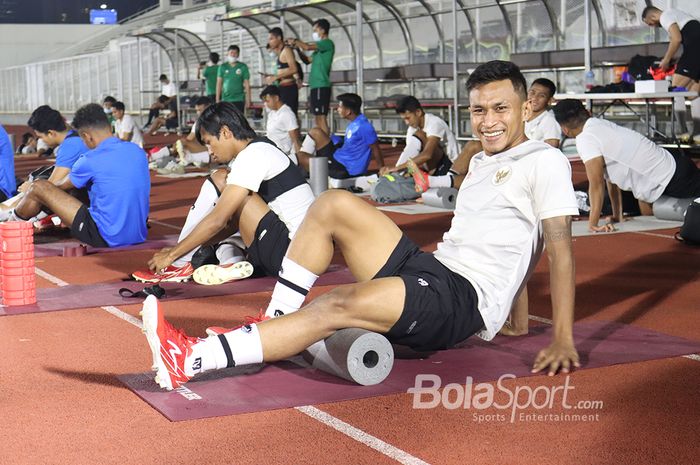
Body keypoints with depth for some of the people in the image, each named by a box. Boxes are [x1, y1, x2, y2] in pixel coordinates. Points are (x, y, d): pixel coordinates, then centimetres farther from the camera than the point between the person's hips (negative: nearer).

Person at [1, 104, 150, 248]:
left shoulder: (90, 161, -12)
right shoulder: (138, 151, 6)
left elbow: (61, 187, 7)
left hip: (106, 238, -7)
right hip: (139, 236, 7)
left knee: (38, 187, 1)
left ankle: (12, 221, 29)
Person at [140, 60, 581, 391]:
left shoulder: (544, 161, -5)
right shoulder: (481, 161, 22)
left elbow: (561, 248, -12)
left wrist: (563, 341, -18)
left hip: (468, 300, -9)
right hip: (431, 265, 9)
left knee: (340, 305, -31)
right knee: (334, 205, -5)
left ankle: (189, 360, -33)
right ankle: (272, 325, -9)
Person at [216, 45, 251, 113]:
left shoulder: (243, 67, 2)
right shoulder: (223, 67, 7)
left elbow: (247, 84, 2)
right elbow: (219, 84, 7)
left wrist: (248, 100, -3)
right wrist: (217, 99, 1)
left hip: (239, 100, -2)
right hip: (225, 100, 2)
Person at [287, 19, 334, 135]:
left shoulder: (328, 43, -8)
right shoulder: (320, 47, 21)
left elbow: (307, 47, -20)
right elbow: (307, 60, 28)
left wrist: (295, 41, -2)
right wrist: (297, 48, 14)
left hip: (321, 86, -10)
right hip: (316, 86, 10)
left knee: (321, 118, -14)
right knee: (317, 119, 10)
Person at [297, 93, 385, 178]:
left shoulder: (363, 126, -24)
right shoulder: (354, 123, 6)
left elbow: (375, 148, -20)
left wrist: (382, 169, -16)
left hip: (344, 170, -10)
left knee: (300, 157, -13)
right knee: (316, 132, 14)